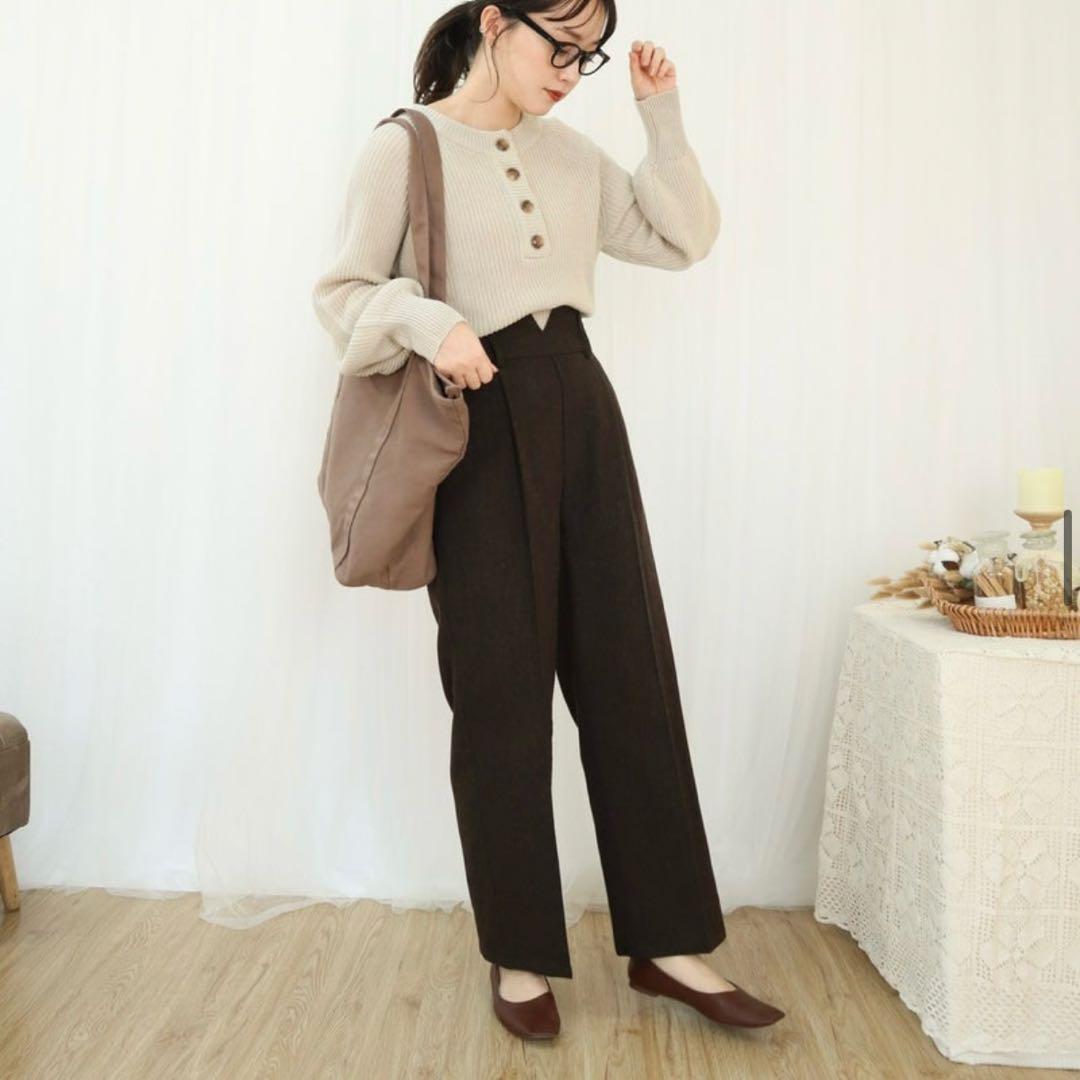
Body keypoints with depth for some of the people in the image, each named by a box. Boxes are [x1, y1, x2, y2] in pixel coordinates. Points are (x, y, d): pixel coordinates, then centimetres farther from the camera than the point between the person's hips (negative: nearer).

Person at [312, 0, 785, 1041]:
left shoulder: (571, 151, 15)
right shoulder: (401, 148, -1)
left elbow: (682, 238, 19)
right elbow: (342, 290, -4)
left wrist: (663, 117, 12)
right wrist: (427, 320, -22)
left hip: (579, 409, 6)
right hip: (478, 422, -5)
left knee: (628, 666, 3)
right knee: (502, 685, 0)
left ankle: (666, 942, 16)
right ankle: (520, 956, 17)